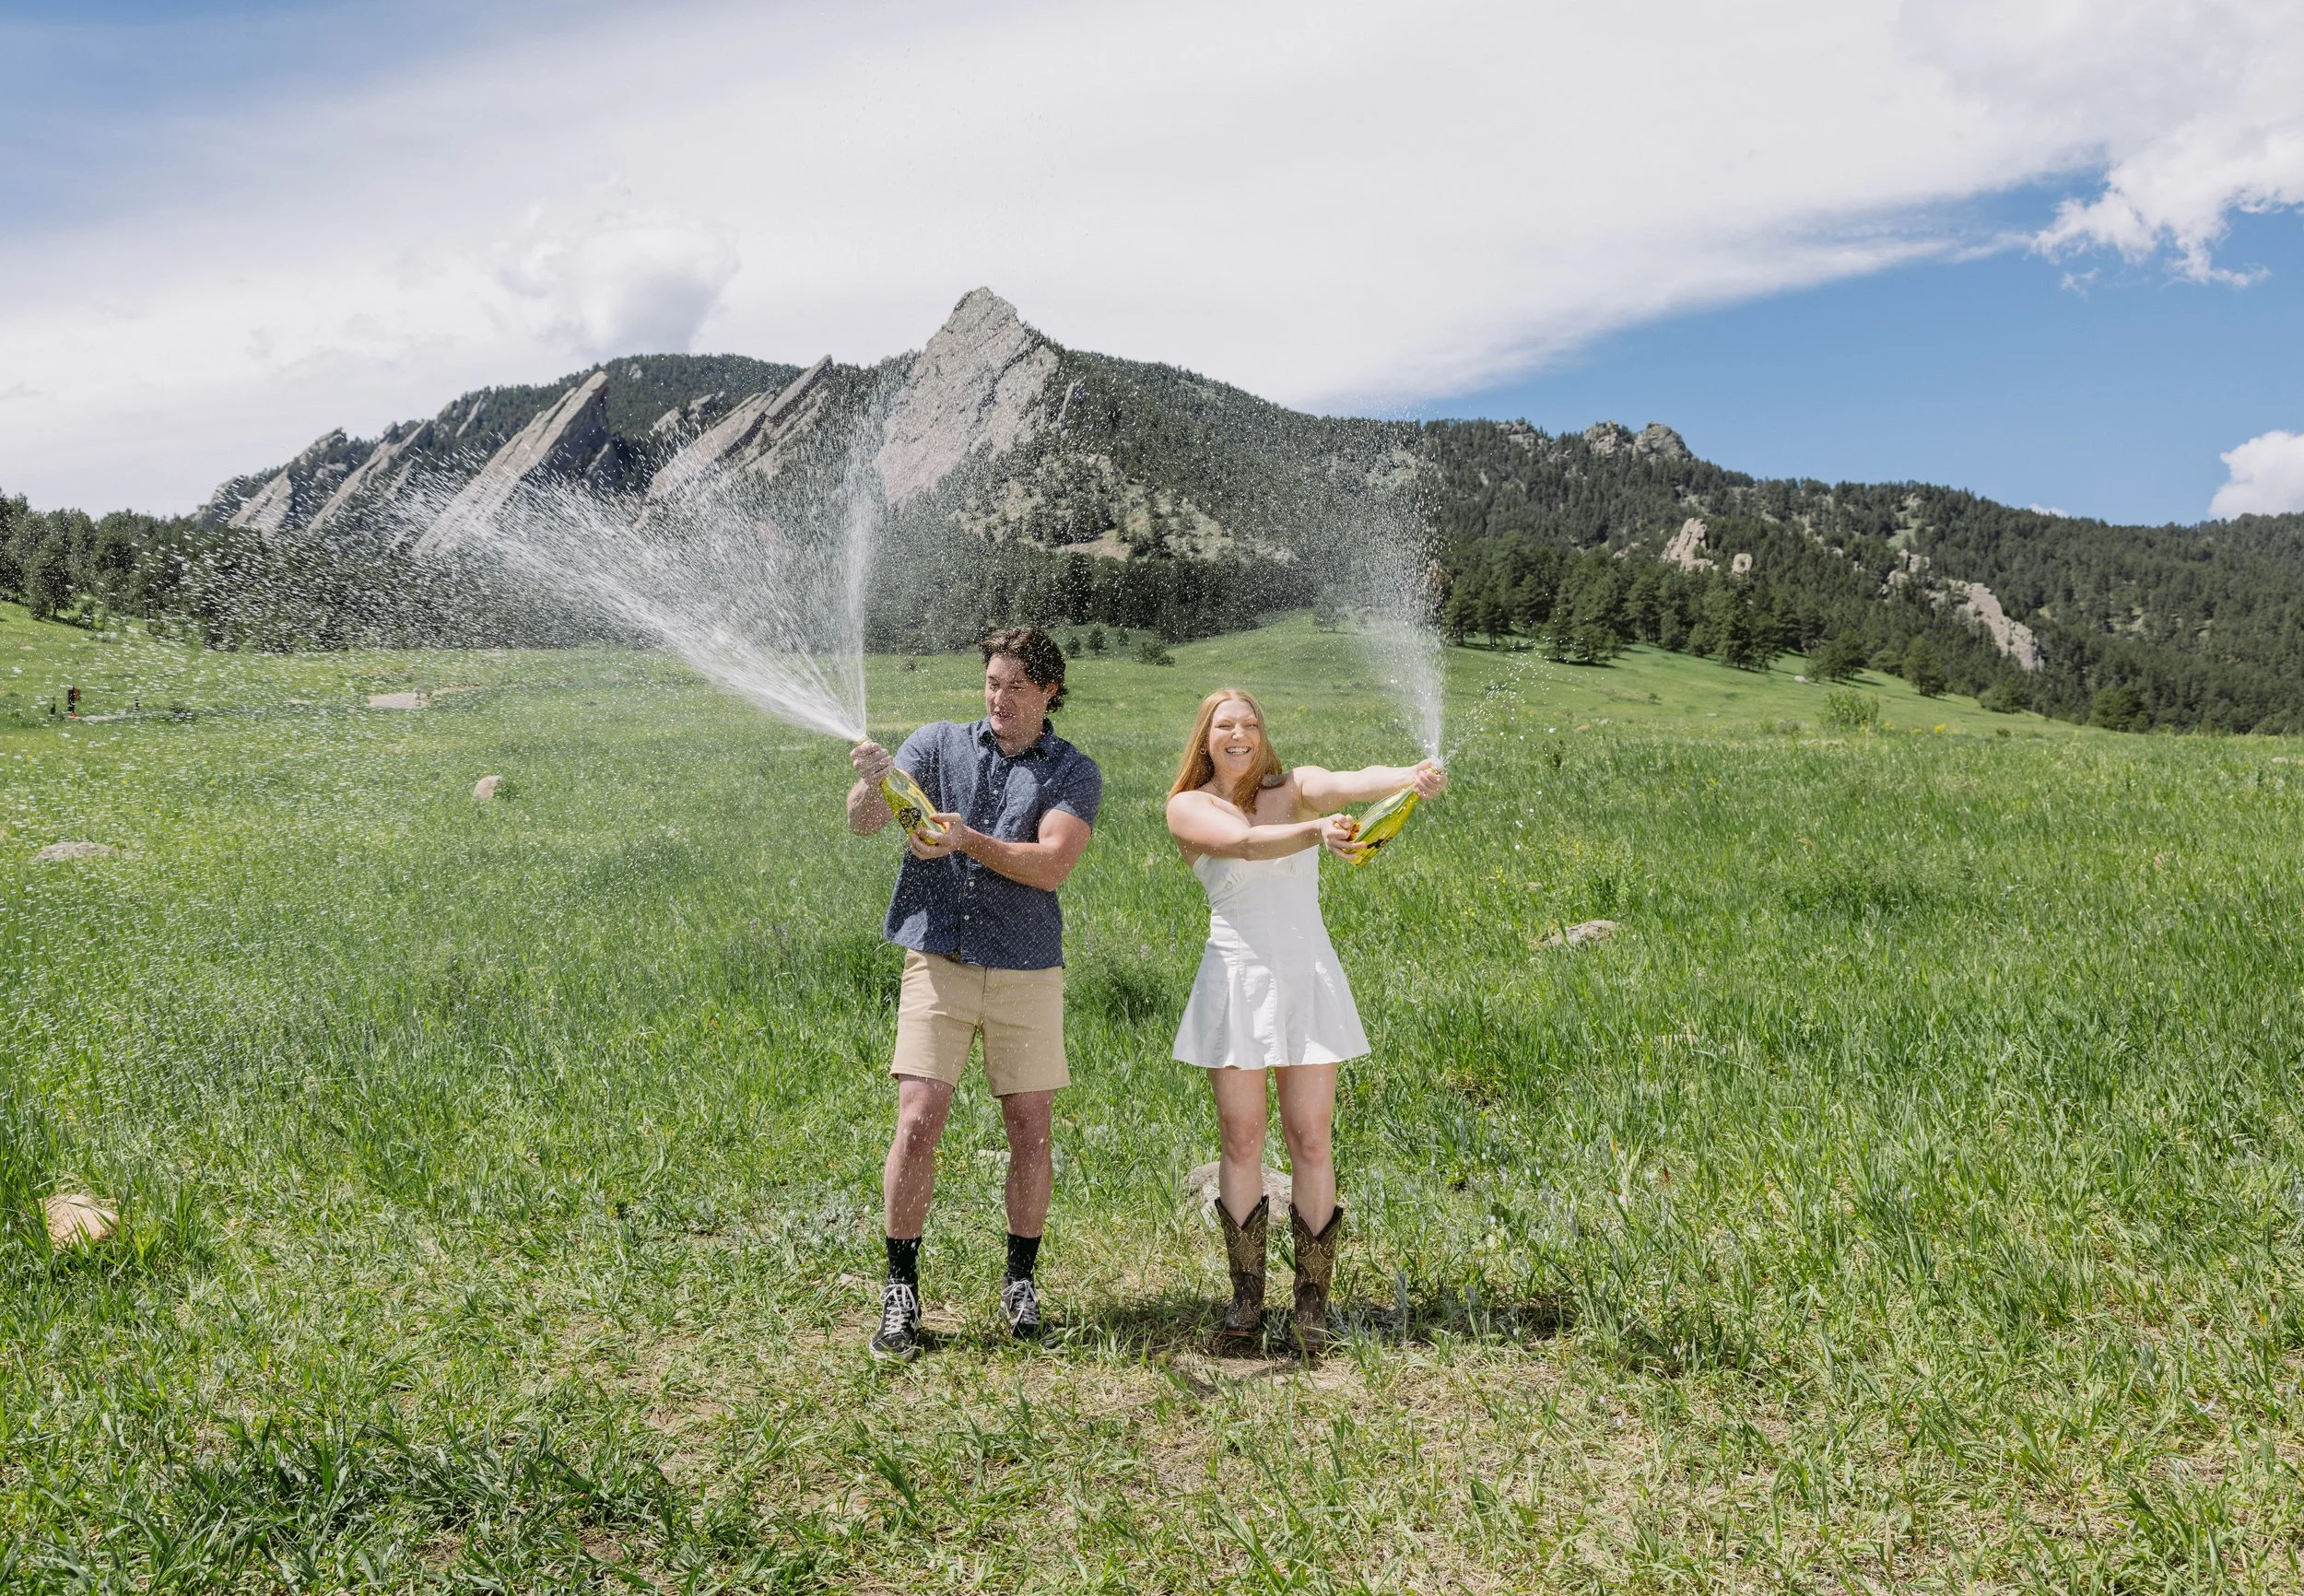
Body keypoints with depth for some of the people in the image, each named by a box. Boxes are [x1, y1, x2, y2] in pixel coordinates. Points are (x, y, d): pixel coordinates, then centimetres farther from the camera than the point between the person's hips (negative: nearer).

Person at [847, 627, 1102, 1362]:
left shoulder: (1074, 772, 4)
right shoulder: (939, 743, 6)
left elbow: (1050, 865, -12)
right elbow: (863, 822, -6)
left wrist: (969, 840, -26)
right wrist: (872, 784, -28)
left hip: (1027, 971, 1)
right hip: (938, 963, 0)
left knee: (1030, 1132, 5)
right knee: (917, 1126, -6)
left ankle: (1020, 1280, 23)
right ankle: (900, 1289, 8)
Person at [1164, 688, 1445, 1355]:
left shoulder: (1296, 787, 5)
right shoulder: (1188, 807, 1)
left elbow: (1351, 783, -17)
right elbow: (1245, 843, -20)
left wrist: (1411, 776, -40)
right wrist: (1315, 832, -39)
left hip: (1309, 977, 1)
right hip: (1235, 980, 0)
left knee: (1310, 1140, 0)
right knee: (1242, 1142, 4)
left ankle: (1312, 1305, 8)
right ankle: (1246, 1298, 16)